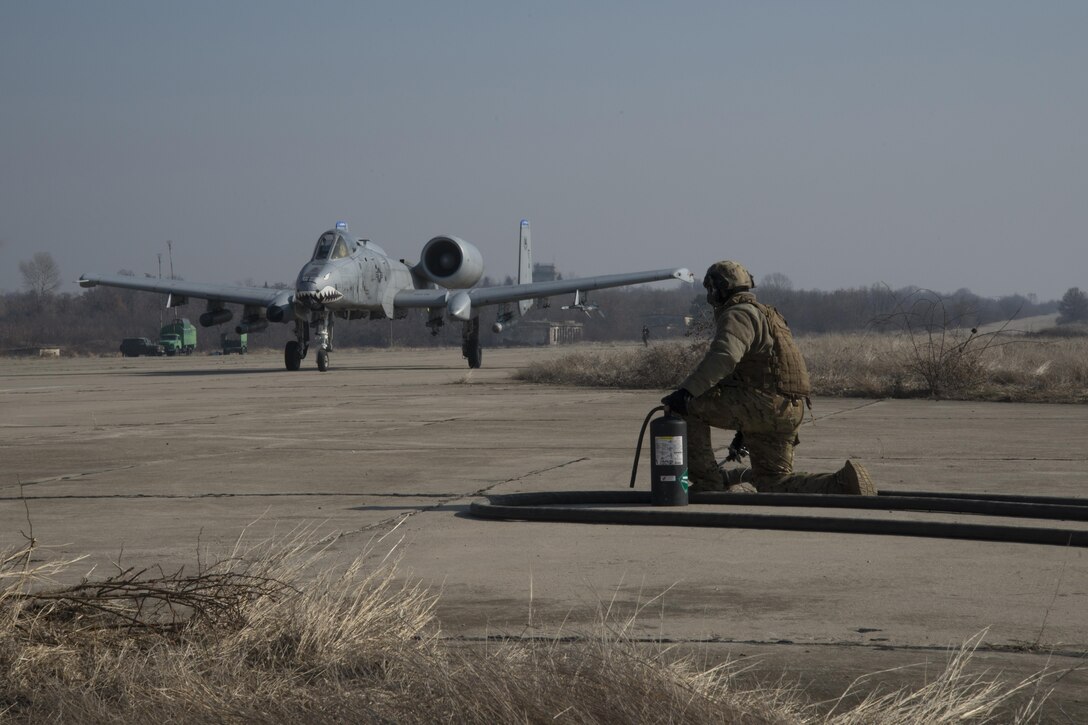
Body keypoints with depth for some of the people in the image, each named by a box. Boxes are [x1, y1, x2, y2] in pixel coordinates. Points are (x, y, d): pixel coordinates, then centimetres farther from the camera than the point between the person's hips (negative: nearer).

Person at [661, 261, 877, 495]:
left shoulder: (737, 315, -6)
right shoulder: (764, 314, 28)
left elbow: (724, 355, -27)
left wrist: (686, 391, -35)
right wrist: (744, 430, 40)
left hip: (763, 403, -10)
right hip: (788, 411, 10)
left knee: (689, 408, -6)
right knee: (773, 484, 14)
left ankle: (706, 482, -6)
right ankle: (843, 483, -1)